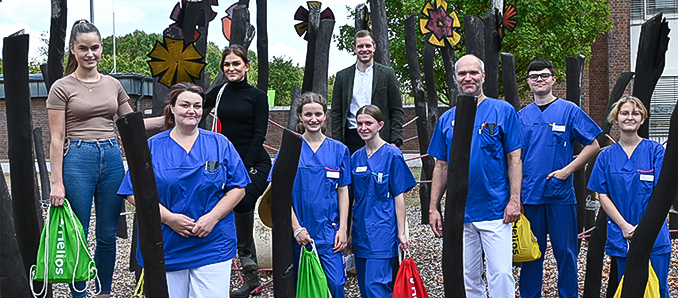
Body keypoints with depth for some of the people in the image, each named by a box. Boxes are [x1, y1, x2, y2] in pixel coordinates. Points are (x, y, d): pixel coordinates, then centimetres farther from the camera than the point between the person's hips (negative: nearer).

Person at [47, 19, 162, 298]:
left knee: (108, 235, 10)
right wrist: (57, 182, -10)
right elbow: (57, 138, -5)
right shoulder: (62, 87, -2)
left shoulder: (113, 84, 10)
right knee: (77, 236, 2)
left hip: (112, 159, 4)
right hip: (77, 160, -4)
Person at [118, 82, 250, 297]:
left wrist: (213, 217, -11)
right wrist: (168, 218, -13)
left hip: (213, 246, 0)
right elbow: (136, 193, 0)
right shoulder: (152, 147, 5)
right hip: (165, 247, 0)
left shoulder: (220, 145, 6)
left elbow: (237, 188, 3)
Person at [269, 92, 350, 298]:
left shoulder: (339, 150, 5)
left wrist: (342, 229, -2)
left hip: (329, 231, 0)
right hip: (299, 232, 0)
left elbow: (343, 191, 6)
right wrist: (296, 228, -8)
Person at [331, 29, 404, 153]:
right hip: (351, 139, 1)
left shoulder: (387, 74, 7)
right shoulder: (342, 76, 11)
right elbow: (336, 113, 11)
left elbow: (397, 111, 5)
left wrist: (395, 142, -5)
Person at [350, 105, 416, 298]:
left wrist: (401, 232, -9)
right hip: (361, 230, 6)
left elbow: (399, 196, -7)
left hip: (382, 230, -6)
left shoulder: (392, 155, -7)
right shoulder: (356, 157, 9)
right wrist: (351, 232, 14)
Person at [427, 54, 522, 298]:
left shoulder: (503, 111, -1)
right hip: (459, 213, 4)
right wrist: (433, 208, 7)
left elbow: (514, 159, -3)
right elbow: (441, 167, 12)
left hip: (496, 211, -4)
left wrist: (514, 200, -11)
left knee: (500, 274, -4)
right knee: (468, 278, 11)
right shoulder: (447, 119, 9)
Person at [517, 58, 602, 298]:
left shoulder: (569, 110, 0)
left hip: (560, 194, -2)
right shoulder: (521, 116, 10)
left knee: (565, 251, 4)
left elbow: (593, 146, 0)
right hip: (529, 194, 3)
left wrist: (567, 170, -10)